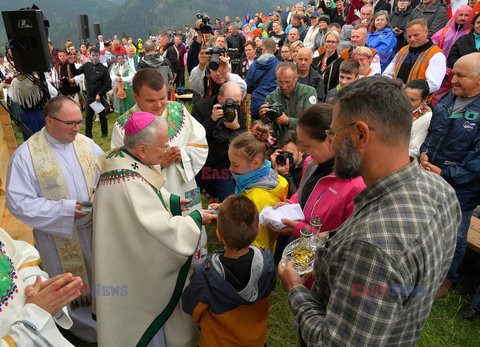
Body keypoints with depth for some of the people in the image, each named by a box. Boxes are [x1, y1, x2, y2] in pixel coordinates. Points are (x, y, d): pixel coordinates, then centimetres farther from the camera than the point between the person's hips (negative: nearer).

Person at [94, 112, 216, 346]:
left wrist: (172, 200, 0)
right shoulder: (131, 184, -36)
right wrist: (196, 218, -19)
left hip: (125, 257, 9)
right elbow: (164, 230, -33)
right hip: (137, 271, -9)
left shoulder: (119, 158, -6)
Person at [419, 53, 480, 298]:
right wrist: (424, 152, -3)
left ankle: (448, 276, 37)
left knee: (454, 235, 13)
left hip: (460, 189, -6)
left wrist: (446, 174, -20)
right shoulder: (448, 99, 3)